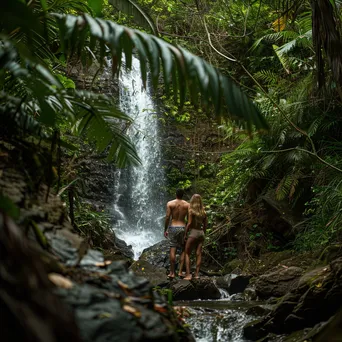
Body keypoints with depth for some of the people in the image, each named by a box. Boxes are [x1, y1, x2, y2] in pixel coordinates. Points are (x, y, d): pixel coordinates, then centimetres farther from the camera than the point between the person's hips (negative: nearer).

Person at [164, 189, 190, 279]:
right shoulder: (187, 205, 1)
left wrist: (165, 229, 2)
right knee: (183, 250, 10)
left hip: (173, 227, 0)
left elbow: (167, 217, -6)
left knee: (172, 250, 2)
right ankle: (180, 271, 4)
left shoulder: (170, 203, -2)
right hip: (182, 227, 0)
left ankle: (172, 272, 5)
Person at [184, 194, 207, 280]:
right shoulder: (203, 212, 5)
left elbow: (189, 223, -15)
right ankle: (196, 274, 11)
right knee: (198, 254, 8)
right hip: (201, 233, 5)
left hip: (193, 233, -5)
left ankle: (188, 275, -4)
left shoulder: (191, 211, -11)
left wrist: (185, 234, -6)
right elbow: (205, 224, 9)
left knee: (187, 254, 3)